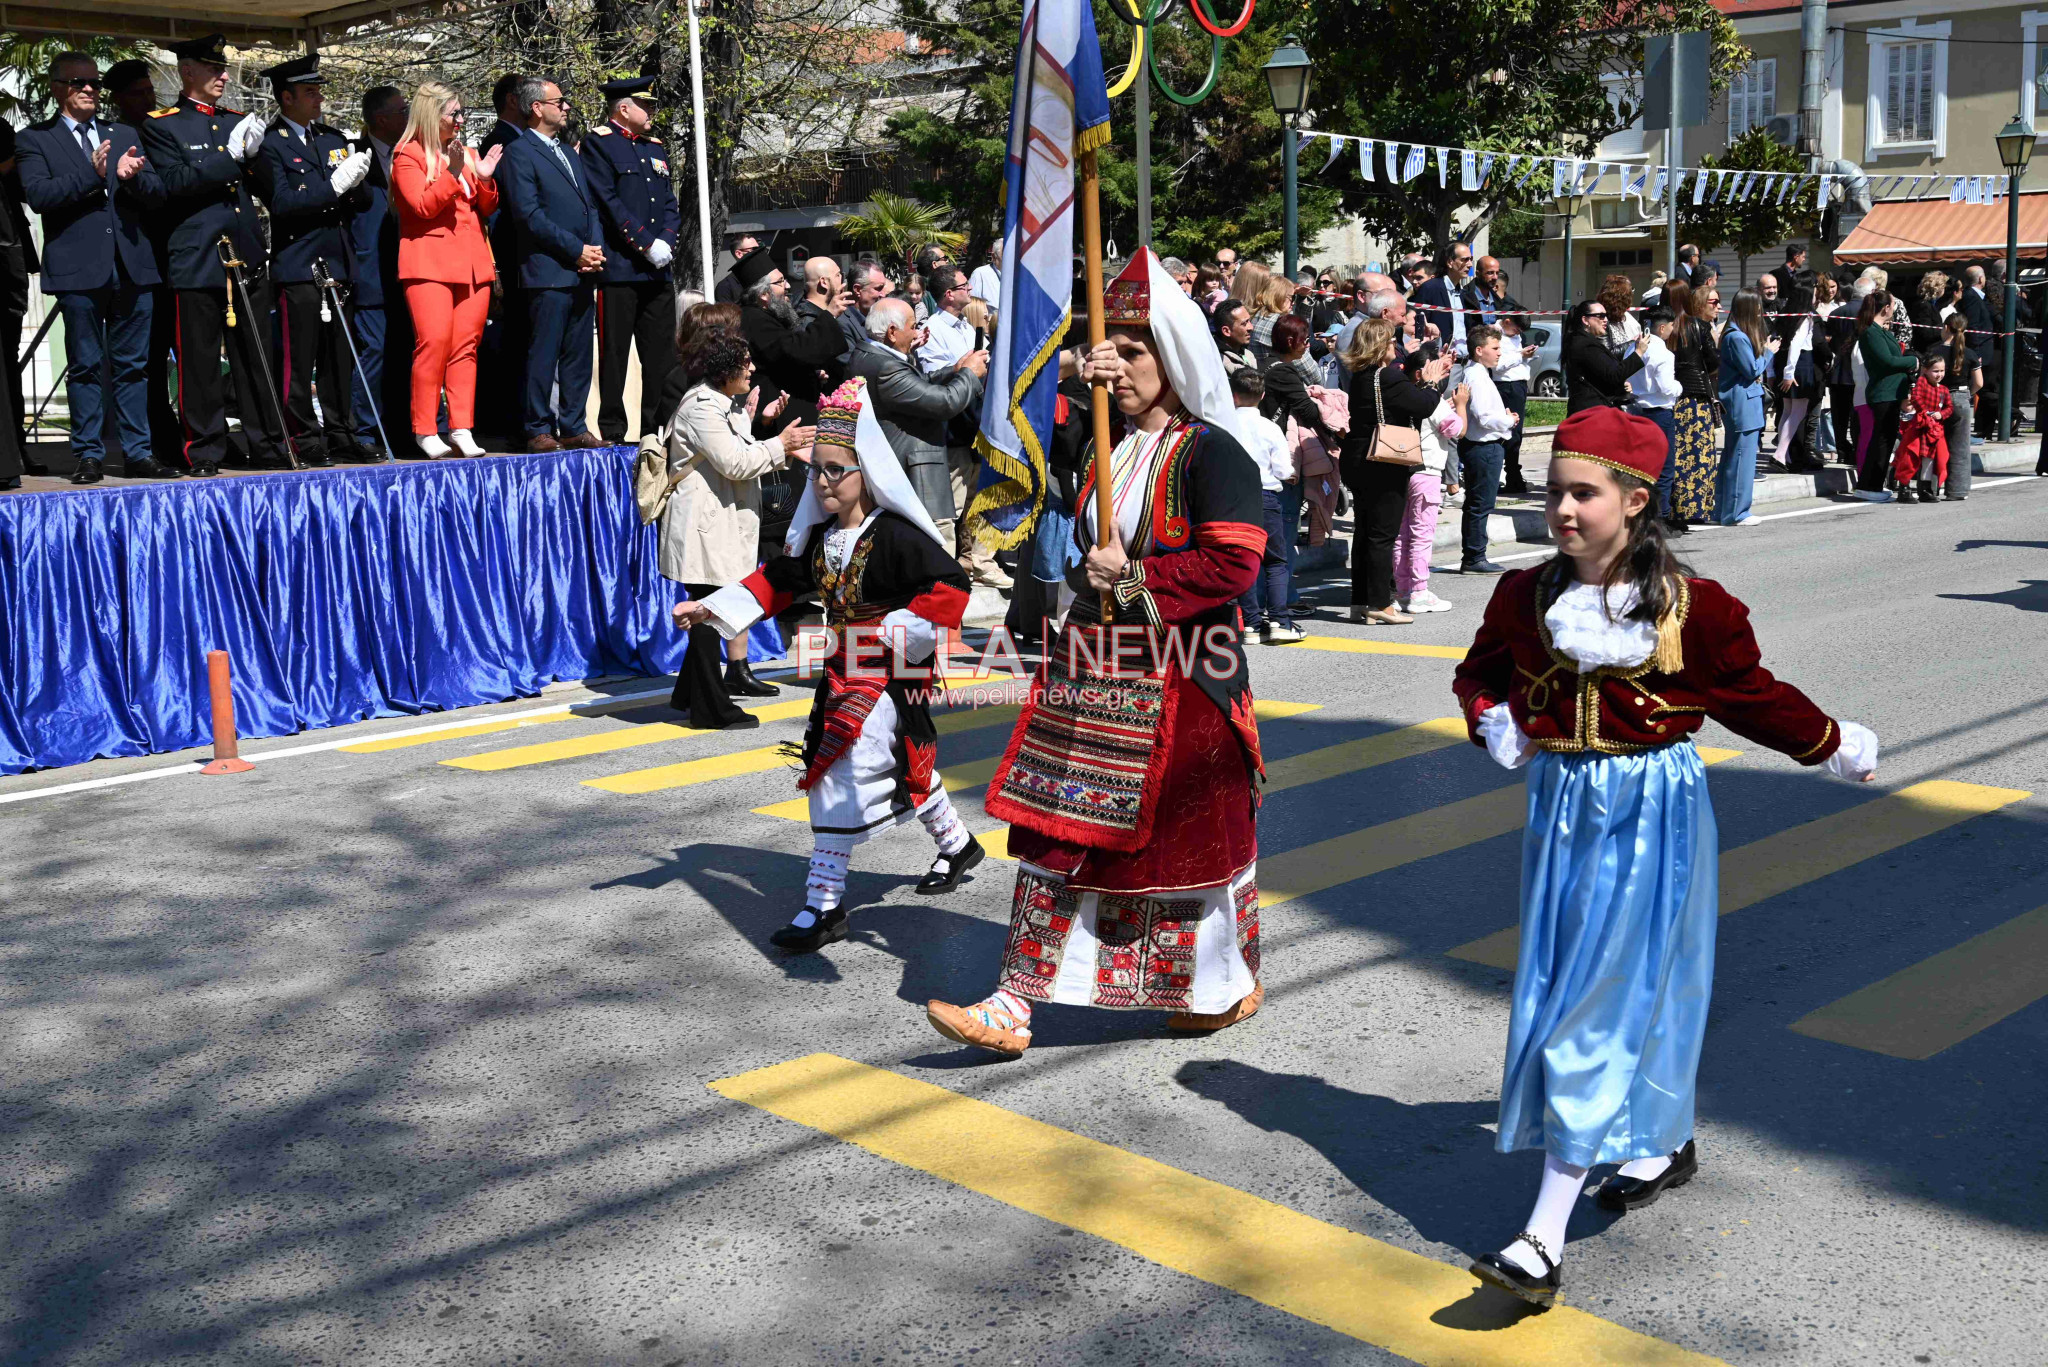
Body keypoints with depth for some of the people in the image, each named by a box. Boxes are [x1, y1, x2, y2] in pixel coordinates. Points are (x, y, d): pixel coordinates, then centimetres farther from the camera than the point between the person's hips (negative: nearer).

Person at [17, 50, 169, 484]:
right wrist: (91, 175, -18)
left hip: (132, 265, 3)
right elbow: (37, 195, -9)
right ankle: (89, 455, 5)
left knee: (133, 364, 6)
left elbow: (158, 196, 11)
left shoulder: (124, 136, 18)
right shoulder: (34, 139, 7)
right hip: (79, 268, -3)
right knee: (84, 366, 0)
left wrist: (133, 177, -10)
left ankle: (137, 452, 10)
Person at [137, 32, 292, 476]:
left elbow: (267, 186, 16)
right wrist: (229, 155, -17)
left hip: (248, 259, 5)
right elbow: (173, 183, -12)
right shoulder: (161, 125, 1)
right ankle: (204, 452, 4)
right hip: (196, 263, -5)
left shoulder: (238, 121, 17)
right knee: (200, 363, -2)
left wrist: (255, 154, -4)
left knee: (257, 360, 7)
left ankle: (266, 446, 13)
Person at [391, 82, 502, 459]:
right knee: (434, 340, -14)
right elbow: (423, 206, -11)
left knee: (466, 345, 1)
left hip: (472, 262, 6)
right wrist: (451, 174, -19)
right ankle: (424, 431, -7)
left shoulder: (466, 153, 20)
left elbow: (486, 209, 17)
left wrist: (485, 179, -1)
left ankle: (461, 429, 2)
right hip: (430, 262, -6)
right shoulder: (408, 155, 1)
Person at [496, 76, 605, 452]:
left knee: (578, 355, 9)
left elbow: (590, 206, 21)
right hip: (548, 272, -8)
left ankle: (574, 428, 15)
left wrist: (597, 248, 2)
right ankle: (538, 431, -1)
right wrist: (577, 250, -13)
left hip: (582, 272, 8)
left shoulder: (570, 155, 23)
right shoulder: (519, 153, -4)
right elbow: (529, 215, -12)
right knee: (544, 355, -6)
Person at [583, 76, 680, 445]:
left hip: (658, 270, 7)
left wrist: (665, 242, -3)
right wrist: (647, 244, -15)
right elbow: (608, 202, -12)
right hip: (619, 268, -7)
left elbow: (670, 204, 16)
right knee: (614, 351, -2)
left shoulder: (656, 148, 20)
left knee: (662, 354, 7)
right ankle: (611, 431, 3)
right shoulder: (598, 144, -2)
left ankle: (657, 426, 14)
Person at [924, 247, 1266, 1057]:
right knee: (1060, 830, 5)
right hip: (1091, 671, 7)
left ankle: (1227, 983, 28)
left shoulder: (1212, 453, -11)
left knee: (1188, 831, 6)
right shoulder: (1105, 446, 11)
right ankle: (1016, 1004, 8)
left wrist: (1138, 574, -17)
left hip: (1178, 683, -7)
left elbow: (1232, 564, -18)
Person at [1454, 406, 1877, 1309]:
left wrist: (1835, 747, 14)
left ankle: (1544, 1242, -10)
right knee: (1562, 993, 14)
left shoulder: (1693, 606, -9)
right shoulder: (1526, 597, 0)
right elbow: (1480, 672, 17)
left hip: (1652, 814, -5)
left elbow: (1749, 692, 6)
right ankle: (1667, 1143, 42)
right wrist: (1493, 722, -2)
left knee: (1602, 1007, -9)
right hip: (1561, 806, 5)